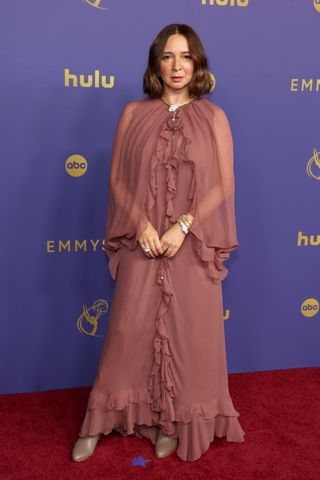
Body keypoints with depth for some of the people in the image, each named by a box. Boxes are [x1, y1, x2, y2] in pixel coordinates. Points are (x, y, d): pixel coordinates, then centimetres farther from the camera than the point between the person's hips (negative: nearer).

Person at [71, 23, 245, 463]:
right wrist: (142, 225, -12)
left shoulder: (213, 117, 2)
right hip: (142, 240, 1)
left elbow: (223, 185, -3)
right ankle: (98, 421, 22)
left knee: (187, 331, 7)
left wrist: (183, 226, -14)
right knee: (129, 328, 5)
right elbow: (117, 178, 2)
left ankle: (174, 421, 27)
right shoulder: (134, 114, 5)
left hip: (192, 243, 0)